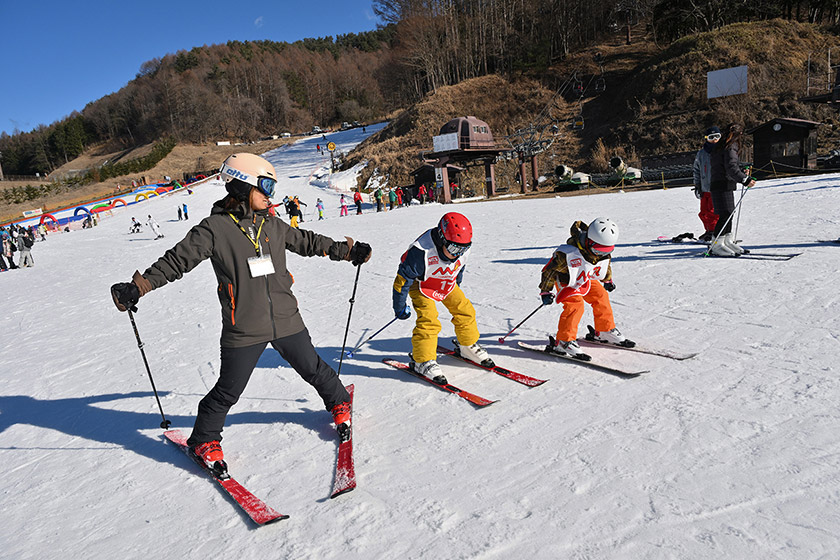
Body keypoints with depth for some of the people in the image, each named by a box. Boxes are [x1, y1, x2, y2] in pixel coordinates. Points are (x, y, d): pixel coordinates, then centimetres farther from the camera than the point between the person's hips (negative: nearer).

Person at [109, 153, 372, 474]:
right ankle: (204, 441, 31)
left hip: (286, 320, 4)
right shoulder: (215, 228, -8)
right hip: (244, 330, -4)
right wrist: (137, 288, -16)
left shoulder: (272, 225, 7)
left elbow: (307, 242, 20)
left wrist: (348, 251, 23)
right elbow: (177, 260, -7)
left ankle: (339, 404, 45)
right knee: (228, 391, 6)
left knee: (313, 369, 18)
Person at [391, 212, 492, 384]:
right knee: (428, 320, -20)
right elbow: (403, 278, -26)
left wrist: (456, 288, 22)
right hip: (421, 285, -6)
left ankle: (468, 346, 23)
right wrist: (400, 307, -17)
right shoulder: (422, 252, -37)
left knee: (465, 310, 1)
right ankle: (423, 360, -6)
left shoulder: (463, 249, -18)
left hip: (447, 284, 6)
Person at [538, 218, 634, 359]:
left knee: (601, 297, 6)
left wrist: (607, 280, 24)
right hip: (566, 281, -7)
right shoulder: (569, 254, -40)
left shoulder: (604, 252, -17)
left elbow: (606, 264, 9)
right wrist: (546, 292, -20)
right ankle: (563, 342, -17)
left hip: (586, 280, 7)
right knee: (575, 305, -23)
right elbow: (550, 269, -27)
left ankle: (605, 332, 27)